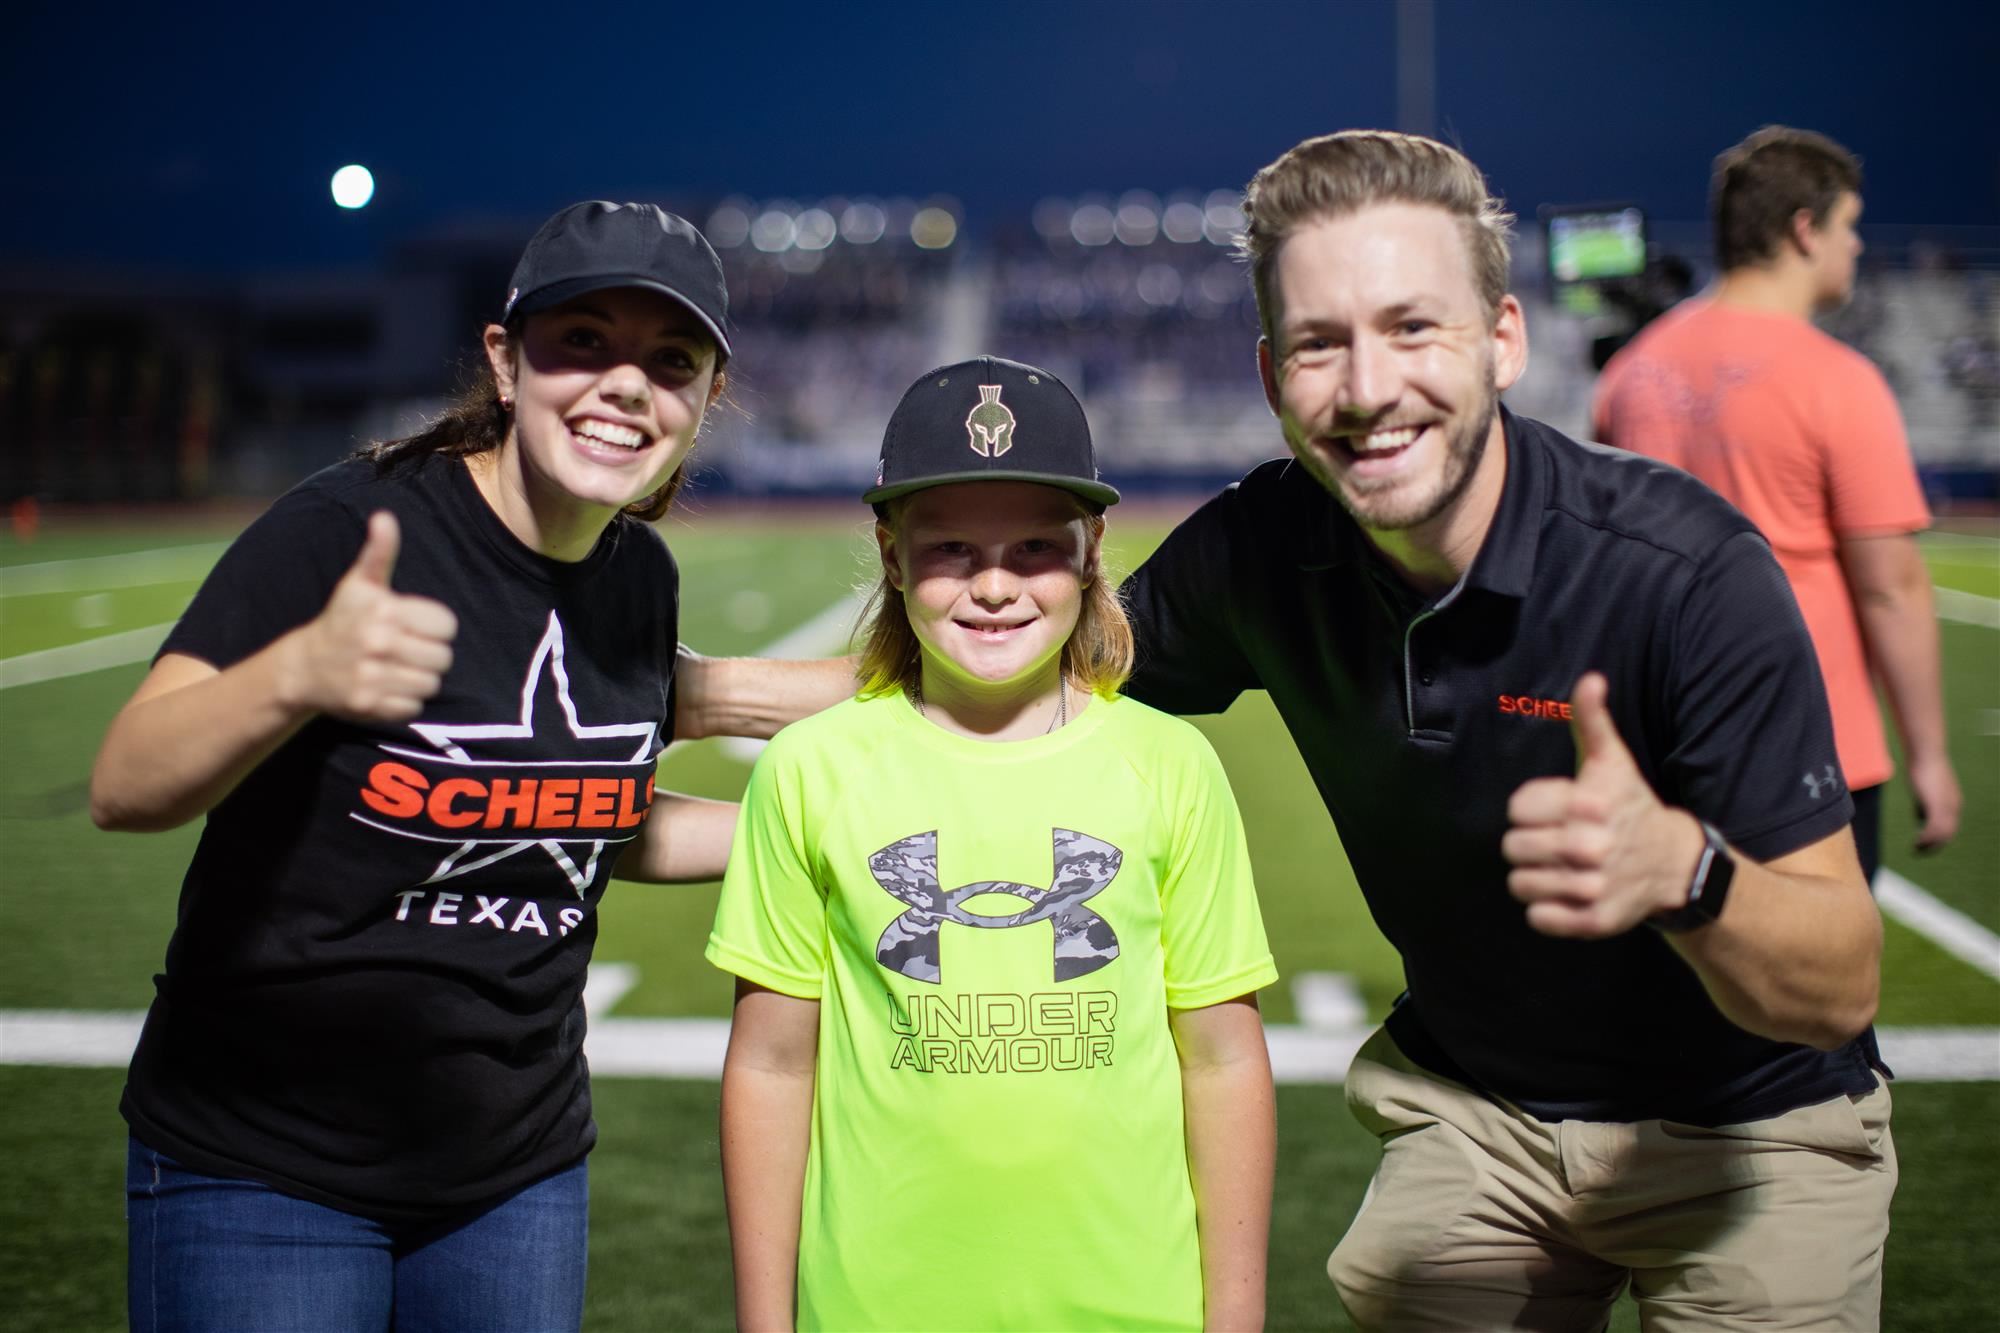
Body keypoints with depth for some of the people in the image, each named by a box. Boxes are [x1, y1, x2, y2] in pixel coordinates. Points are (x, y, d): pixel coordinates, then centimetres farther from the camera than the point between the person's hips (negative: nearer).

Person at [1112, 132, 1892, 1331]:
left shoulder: (1691, 575, -30)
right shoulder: (1261, 547, -16)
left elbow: (1842, 987, -30)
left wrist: (1680, 868, -50)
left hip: (1746, 1134, -3)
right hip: (1472, 1116, 3)